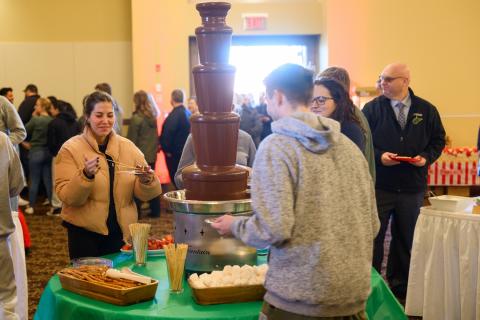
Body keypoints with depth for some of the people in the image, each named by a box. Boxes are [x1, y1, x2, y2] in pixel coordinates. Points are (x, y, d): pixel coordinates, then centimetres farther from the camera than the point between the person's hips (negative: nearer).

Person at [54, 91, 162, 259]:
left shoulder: (127, 146, 3)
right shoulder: (71, 148, -6)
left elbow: (143, 195, 3)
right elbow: (67, 197, -12)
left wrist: (146, 181, -18)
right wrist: (86, 175, -28)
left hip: (121, 231, 3)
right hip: (85, 233, -3)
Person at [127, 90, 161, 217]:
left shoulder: (136, 118, -14)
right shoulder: (153, 117, 4)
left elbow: (131, 140, -11)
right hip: (152, 155, 6)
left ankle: (136, 211, 3)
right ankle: (155, 210, 18)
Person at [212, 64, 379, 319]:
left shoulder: (276, 147, -12)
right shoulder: (349, 146, 4)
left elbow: (273, 229, -19)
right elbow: (371, 224, 6)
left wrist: (234, 225, 0)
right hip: (355, 293, 5)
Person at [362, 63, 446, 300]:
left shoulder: (426, 110, 3)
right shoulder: (372, 108, -2)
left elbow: (438, 140, 9)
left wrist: (426, 157, -9)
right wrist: (379, 156, -18)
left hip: (412, 188, 2)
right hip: (379, 185, -2)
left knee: (405, 239, 13)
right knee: (373, 237, 5)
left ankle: (399, 286, 29)